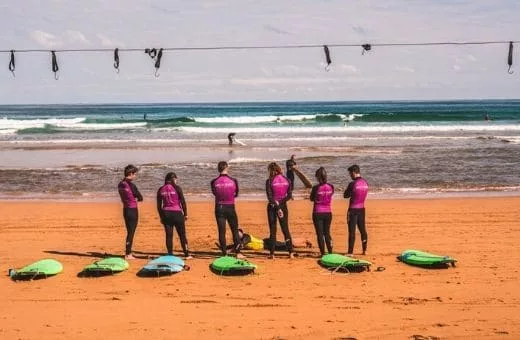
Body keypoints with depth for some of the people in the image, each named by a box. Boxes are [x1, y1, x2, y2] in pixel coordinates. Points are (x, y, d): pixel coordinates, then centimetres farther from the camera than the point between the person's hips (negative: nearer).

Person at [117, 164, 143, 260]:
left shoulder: (120, 184, 5)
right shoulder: (131, 185, -19)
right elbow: (140, 198, -10)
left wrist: (133, 198, 3)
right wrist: (137, 198, 11)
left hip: (125, 209, 8)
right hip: (133, 210, -8)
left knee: (129, 231, 16)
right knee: (131, 232, 0)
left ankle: (129, 253, 23)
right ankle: (128, 254, 5)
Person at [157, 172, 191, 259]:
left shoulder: (161, 190, 6)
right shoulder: (177, 188, -5)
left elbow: (159, 205, 8)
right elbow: (183, 202, -5)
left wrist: (161, 217, 15)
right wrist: (185, 214, 3)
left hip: (166, 214, 3)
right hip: (177, 213, -3)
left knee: (169, 235, 6)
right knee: (182, 235, 5)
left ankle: (170, 255, 7)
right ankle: (186, 254, 9)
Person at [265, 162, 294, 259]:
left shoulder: (269, 181, -10)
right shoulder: (287, 180, 1)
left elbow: (270, 197, -15)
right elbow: (289, 195, -3)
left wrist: (277, 207, -16)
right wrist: (280, 202, -7)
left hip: (272, 206, -3)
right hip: (283, 206, 3)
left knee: (272, 230, 4)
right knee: (285, 229, 9)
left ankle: (272, 253, 4)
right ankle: (291, 253, 5)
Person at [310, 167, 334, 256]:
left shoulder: (316, 188, -16)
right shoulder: (330, 187, -5)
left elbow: (311, 199, -1)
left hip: (318, 213, -4)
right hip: (328, 213, 4)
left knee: (320, 234, 5)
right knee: (327, 233, 16)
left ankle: (323, 253, 6)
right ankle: (330, 253, 17)